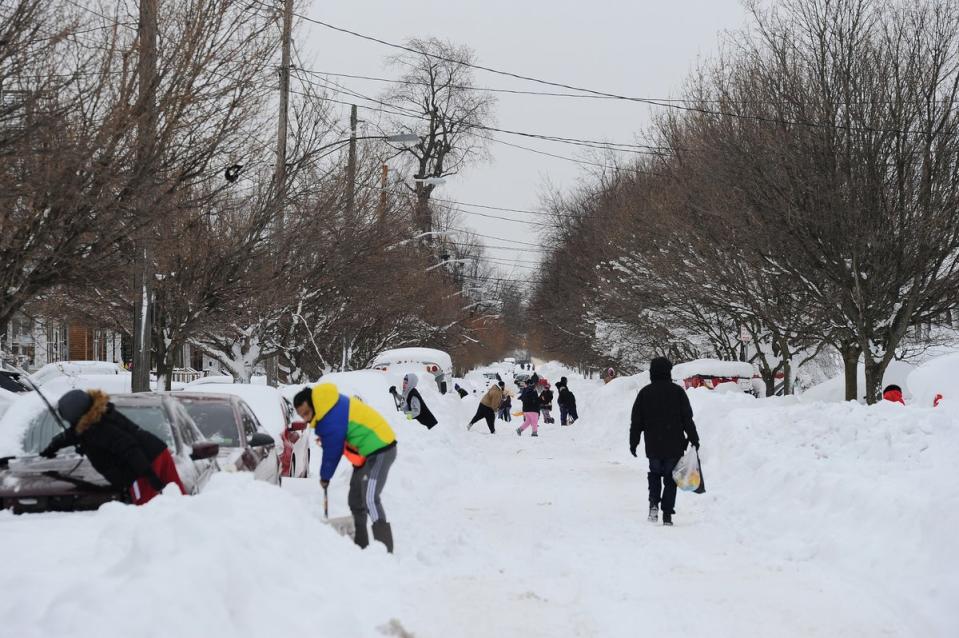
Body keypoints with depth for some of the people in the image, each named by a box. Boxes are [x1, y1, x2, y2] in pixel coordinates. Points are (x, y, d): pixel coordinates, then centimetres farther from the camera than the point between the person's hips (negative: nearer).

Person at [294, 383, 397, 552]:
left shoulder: (332, 418, -27)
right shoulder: (328, 408, 3)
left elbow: (332, 451, -16)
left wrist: (325, 476, 0)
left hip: (380, 450, -11)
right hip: (366, 452, 11)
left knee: (369, 499, -23)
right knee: (355, 500, 16)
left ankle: (385, 549, -27)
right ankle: (360, 545, 27)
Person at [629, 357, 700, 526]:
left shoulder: (645, 393, -1)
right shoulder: (677, 392, -4)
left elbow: (636, 421, 3)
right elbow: (687, 419, -2)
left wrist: (633, 442, 11)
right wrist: (694, 439, 7)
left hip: (653, 446, 1)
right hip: (674, 446, -1)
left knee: (654, 474, 19)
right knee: (670, 479, 7)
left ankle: (654, 503, -3)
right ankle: (667, 515, 2)